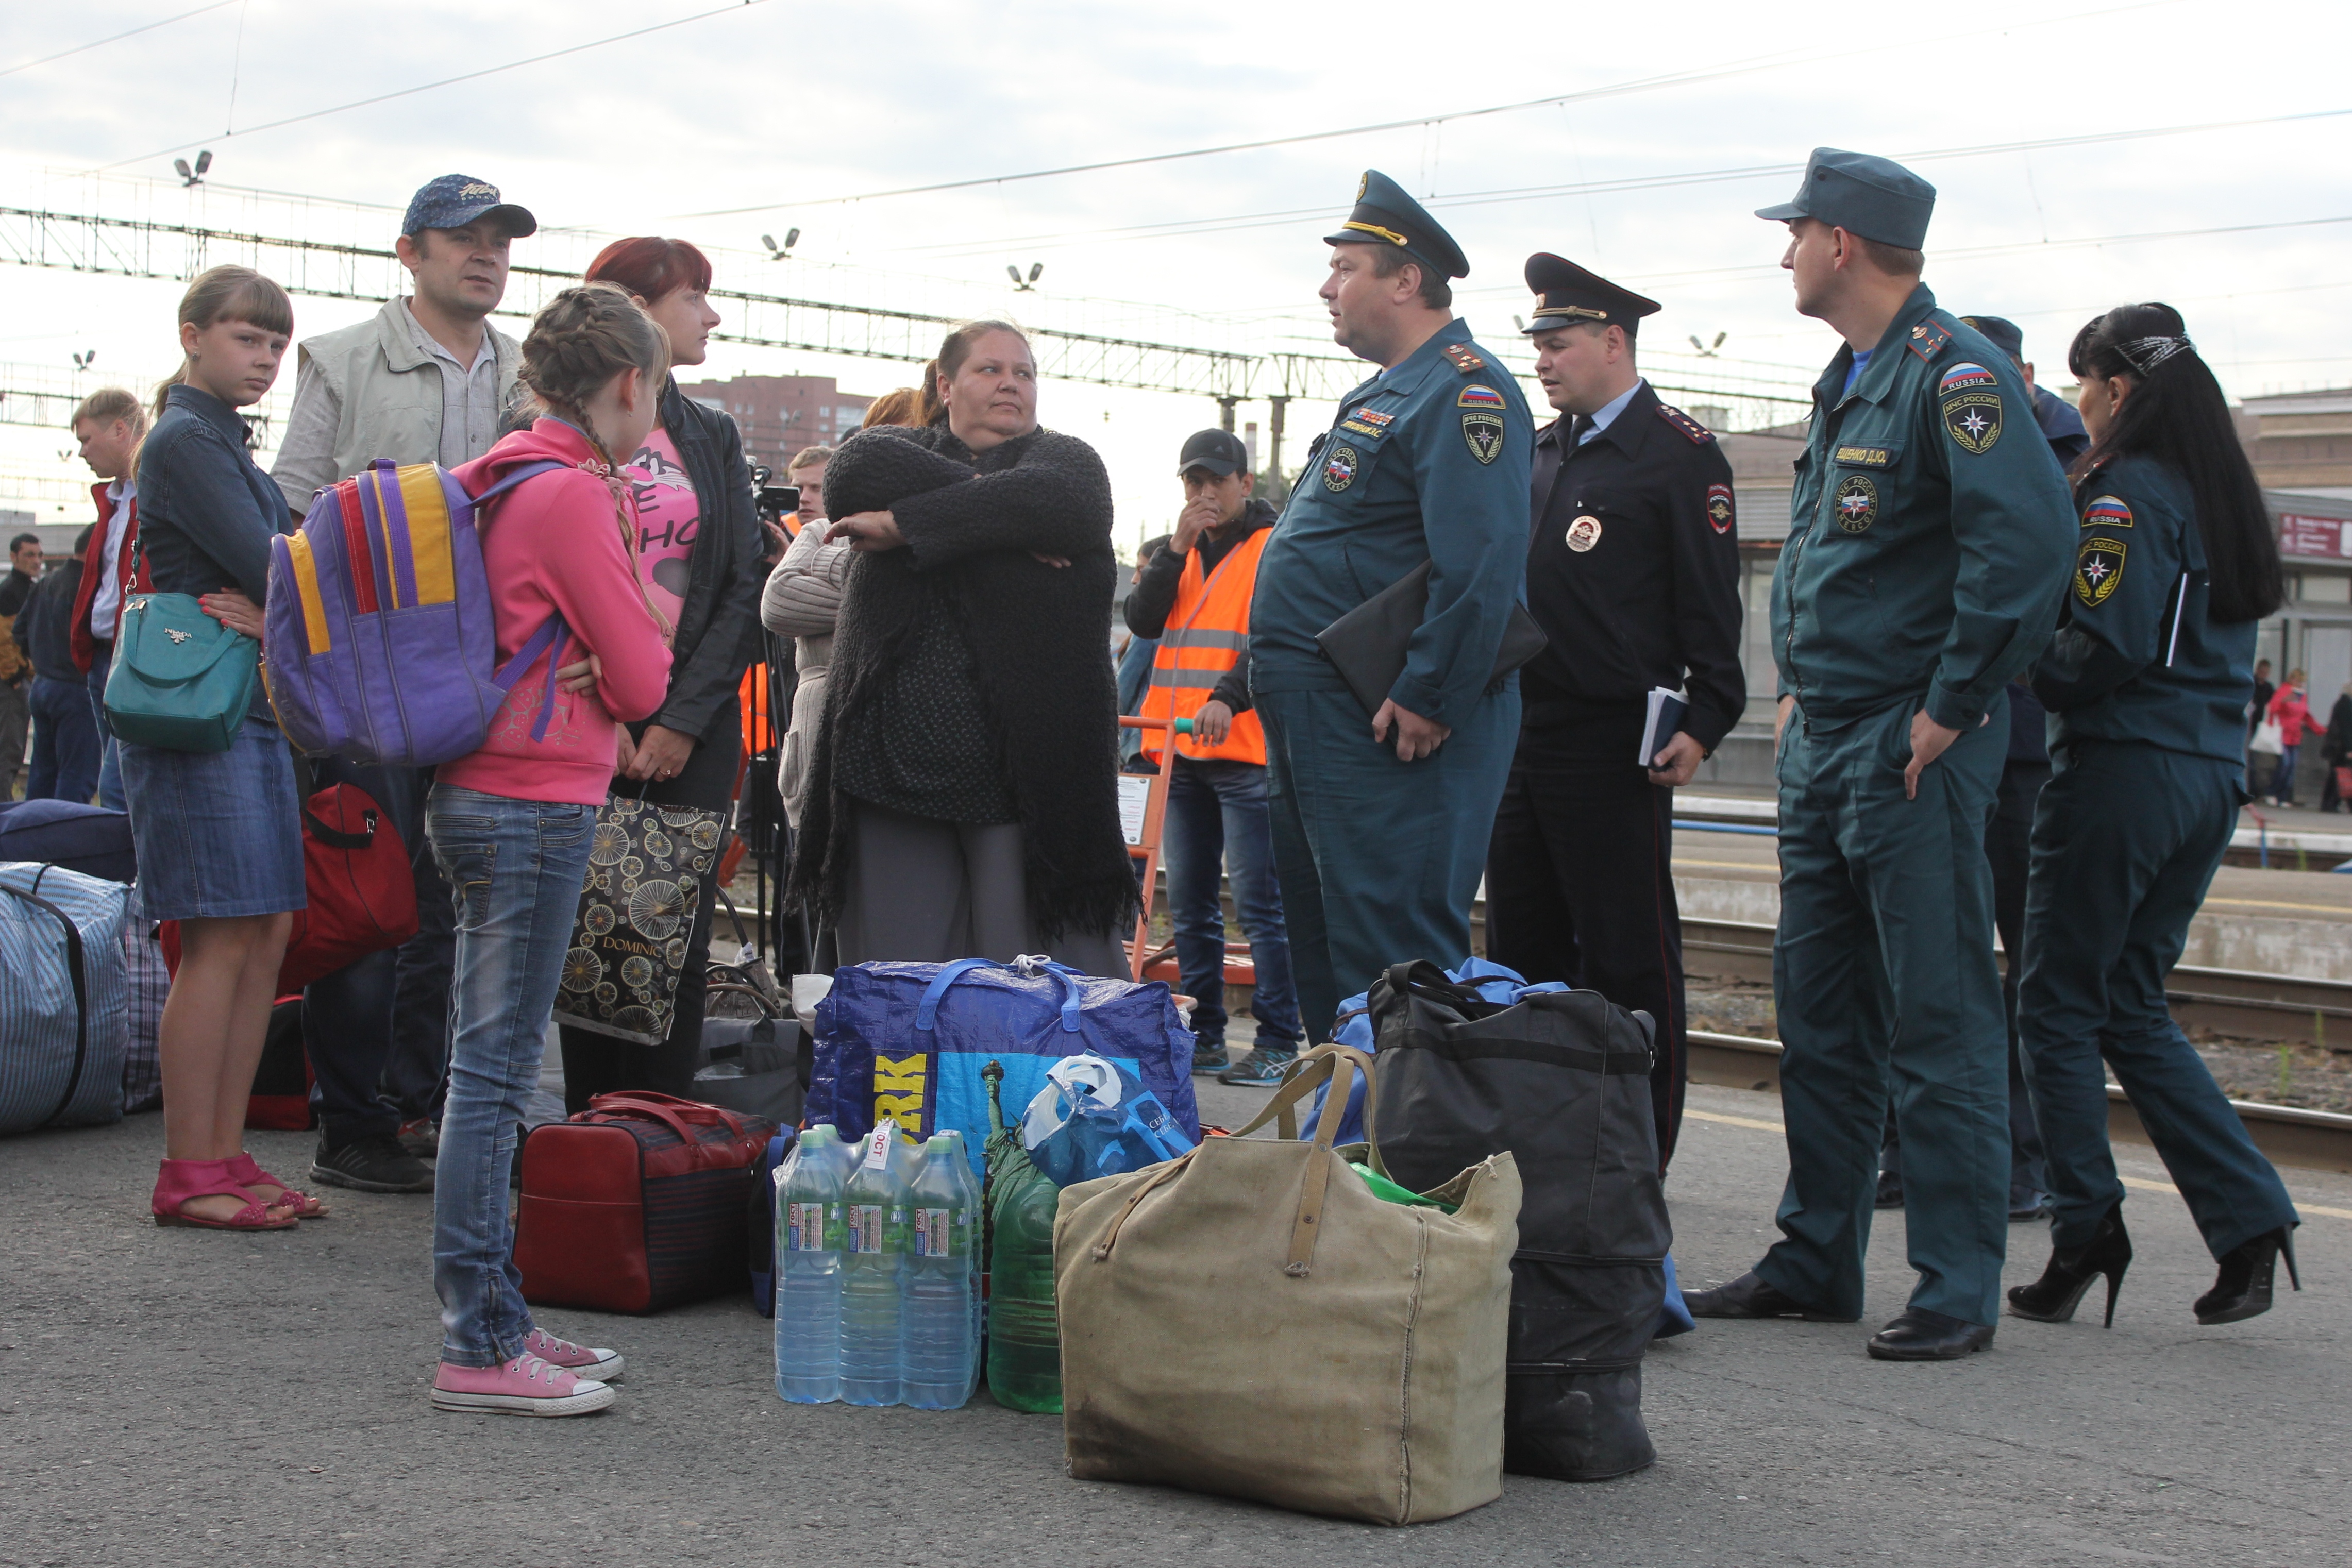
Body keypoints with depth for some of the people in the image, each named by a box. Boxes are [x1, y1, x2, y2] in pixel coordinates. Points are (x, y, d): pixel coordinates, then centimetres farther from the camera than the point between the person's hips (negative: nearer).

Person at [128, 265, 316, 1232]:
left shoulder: (230, 445, 20)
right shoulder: (184, 441, -8)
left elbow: (273, 570, 10)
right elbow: (262, 568, -16)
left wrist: (270, 614, -10)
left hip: (255, 709, 9)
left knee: (268, 933, 6)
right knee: (222, 938, -9)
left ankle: (224, 1154, 12)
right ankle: (188, 1176, -3)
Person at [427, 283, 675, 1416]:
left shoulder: (497, 477, 14)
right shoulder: (573, 493, -13)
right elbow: (641, 683, -11)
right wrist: (647, 616, 8)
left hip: (480, 796, 10)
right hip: (536, 805, -10)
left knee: (490, 1066, 13)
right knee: (495, 1068, -7)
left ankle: (494, 1316, 21)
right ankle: (478, 1350, -3)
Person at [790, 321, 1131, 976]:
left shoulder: (1066, 459, 12)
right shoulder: (903, 446, 19)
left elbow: (1048, 499, -12)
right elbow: (853, 473, -6)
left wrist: (904, 523, -10)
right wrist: (986, 502, -9)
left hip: (1024, 768, -2)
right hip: (896, 766, 2)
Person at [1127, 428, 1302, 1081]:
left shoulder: (1273, 549, -2)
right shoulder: (1179, 553, 17)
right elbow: (1141, 620, 4)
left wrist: (1228, 697, -29)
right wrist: (1176, 548, -6)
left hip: (1246, 752, -7)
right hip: (1179, 754, 7)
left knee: (1260, 904, -7)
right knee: (1190, 906, 11)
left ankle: (1277, 1040, -3)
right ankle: (1203, 1037, 19)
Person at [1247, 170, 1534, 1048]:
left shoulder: (1462, 390, -13)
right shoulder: (1386, 393, 21)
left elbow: (1483, 561, -24)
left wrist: (1429, 701, -25)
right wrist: (1278, 679, 21)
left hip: (1391, 724, -11)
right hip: (1317, 726, 11)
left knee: (1392, 949, -9)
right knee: (1322, 942, 16)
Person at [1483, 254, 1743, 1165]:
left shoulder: (1681, 454, -5)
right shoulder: (1538, 455, 16)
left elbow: (1711, 605, -9)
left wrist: (1703, 724, -17)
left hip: (1615, 748, -8)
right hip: (1520, 739, 8)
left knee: (1629, 962, -1)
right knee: (1522, 953, 12)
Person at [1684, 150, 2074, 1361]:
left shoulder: (1953, 374, -14)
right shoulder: (1847, 382, 16)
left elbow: (2029, 537, -25)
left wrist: (1953, 709, -20)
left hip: (1915, 747, -9)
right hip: (1823, 739, 9)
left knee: (1938, 1022, -4)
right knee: (1818, 1010, 13)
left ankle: (1959, 1292, 3)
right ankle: (1816, 1261, 22)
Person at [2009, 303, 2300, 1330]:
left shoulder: (2123, 495, -12)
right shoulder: (2218, 490, 14)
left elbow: (2106, 649, -19)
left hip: (2122, 771, -8)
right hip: (2212, 774, 8)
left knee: (2060, 1007, 2)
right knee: (2131, 1006, 15)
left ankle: (2086, 1233, 3)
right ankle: (2249, 1220, 8)